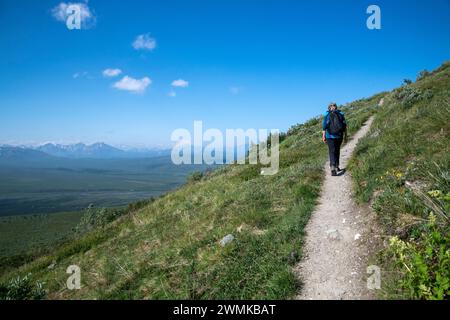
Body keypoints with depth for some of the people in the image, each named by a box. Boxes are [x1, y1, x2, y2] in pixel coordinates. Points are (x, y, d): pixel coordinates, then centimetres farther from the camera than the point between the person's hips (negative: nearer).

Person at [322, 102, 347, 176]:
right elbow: (345, 126, 3)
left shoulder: (327, 114, -1)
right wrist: (345, 135, 10)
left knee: (332, 152, -5)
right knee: (337, 151, 20)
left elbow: (324, 126, -6)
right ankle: (337, 167, 30)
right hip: (339, 136, 2)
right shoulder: (341, 114, 5)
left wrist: (323, 136, -3)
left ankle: (333, 169, -21)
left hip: (330, 136, -2)